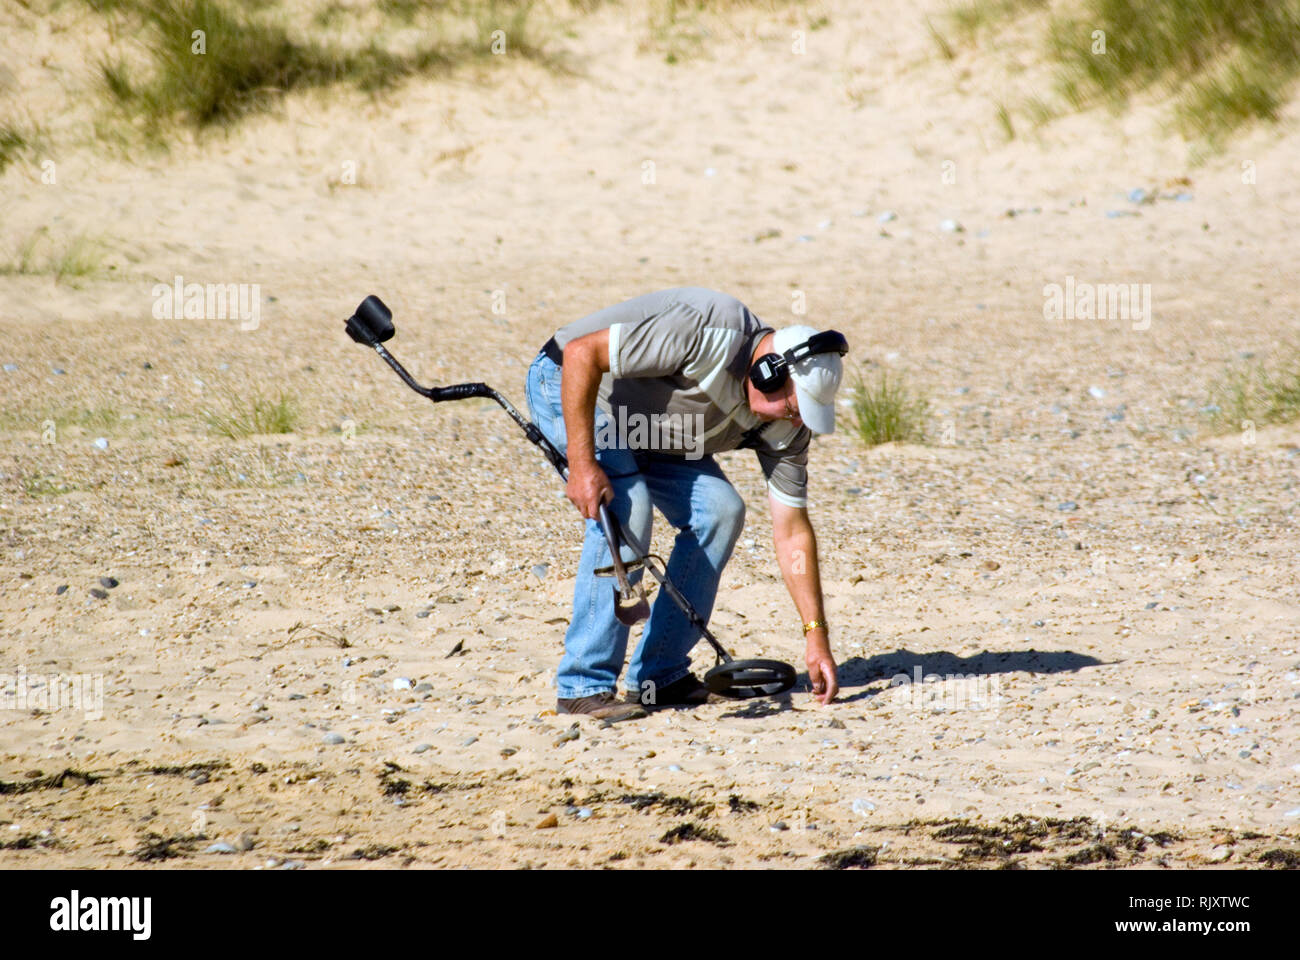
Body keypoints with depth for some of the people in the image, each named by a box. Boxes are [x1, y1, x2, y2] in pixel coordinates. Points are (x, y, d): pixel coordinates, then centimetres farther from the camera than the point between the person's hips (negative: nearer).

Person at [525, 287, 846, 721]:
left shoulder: (784, 423, -11)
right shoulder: (706, 333, -36)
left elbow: (791, 531, -6)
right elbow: (582, 353, -33)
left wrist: (816, 636, -11)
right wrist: (582, 465, -36)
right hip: (567, 385, -8)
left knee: (719, 511, -7)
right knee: (626, 507, -27)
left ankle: (658, 676, 0)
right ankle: (583, 685, -21)